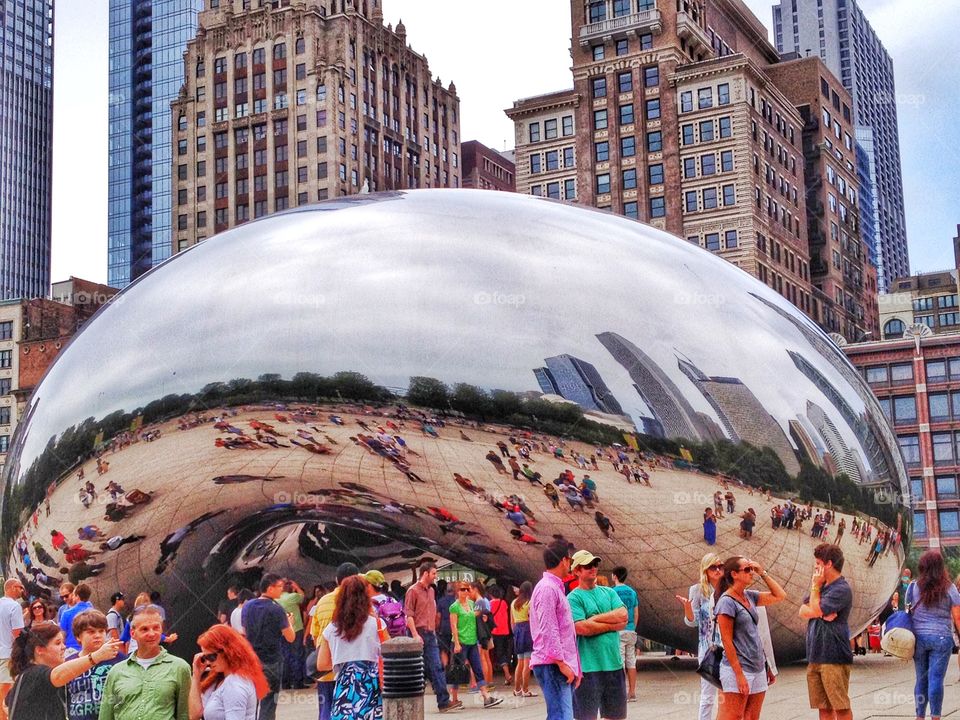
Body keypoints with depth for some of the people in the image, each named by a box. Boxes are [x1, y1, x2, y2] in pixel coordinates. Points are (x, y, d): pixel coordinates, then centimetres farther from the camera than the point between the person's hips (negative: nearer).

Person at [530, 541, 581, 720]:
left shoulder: (556, 588, 21)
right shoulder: (547, 588, -11)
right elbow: (548, 631, -18)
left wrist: (574, 667, 21)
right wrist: (561, 663, -19)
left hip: (563, 665, 10)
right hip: (552, 665, -10)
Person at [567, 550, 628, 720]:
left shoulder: (609, 592, 13)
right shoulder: (574, 598, -4)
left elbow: (623, 617, -2)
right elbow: (581, 628, -17)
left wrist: (595, 619, -9)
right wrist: (612, 624, -6)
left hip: (614, 663, 6)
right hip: (588, 666, -6)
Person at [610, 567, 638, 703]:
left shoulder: (613, 592, -8)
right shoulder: (632, 592, 11)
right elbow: (636, 613, 13)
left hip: (618, 630, -6)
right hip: (631, 631, 6)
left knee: (620, 662, -5)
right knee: (631, 663, 8)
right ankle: (632, 693, 11)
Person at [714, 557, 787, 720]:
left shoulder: (750, 596, 12)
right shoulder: (727, 601, -11)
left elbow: (780, 596, 18)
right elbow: (726, 641, -14)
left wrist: (763, 573, 9)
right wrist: (739, 675, -17)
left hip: (758, 668, 8)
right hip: (737, 670, -8)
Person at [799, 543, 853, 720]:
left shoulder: (842, 589, -12)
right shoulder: (822, 586, 16)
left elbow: (814, 610, -17)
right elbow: (803, 611, 8)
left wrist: (815, 587, -4)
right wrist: (822, 612, -11)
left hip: (834, 657, -8)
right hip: (815, 657, 8)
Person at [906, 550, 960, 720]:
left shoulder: (913, 588, 2)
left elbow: (908, 614, 6)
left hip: (919, 637, 2)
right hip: (942, 638, -2)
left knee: (921, 679, 11)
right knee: (936, 679, -3)